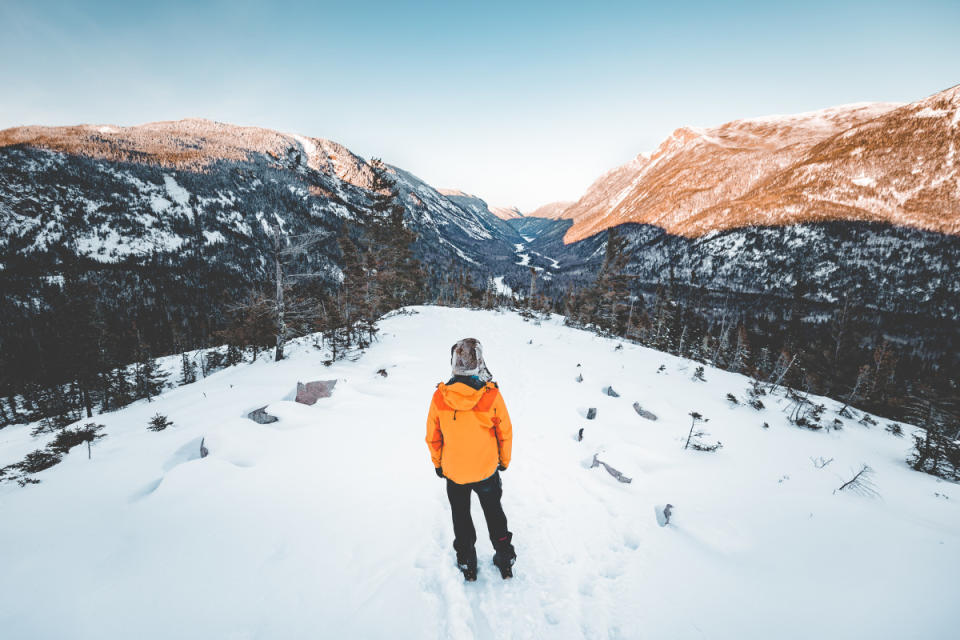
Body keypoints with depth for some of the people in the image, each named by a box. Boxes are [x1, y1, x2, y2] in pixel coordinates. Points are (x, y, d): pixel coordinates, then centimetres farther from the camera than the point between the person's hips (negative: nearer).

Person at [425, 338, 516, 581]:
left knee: (461, 517, 24)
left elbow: (432, 437, -6)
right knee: (494, 512, 24)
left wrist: (438, 464, 11)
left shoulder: (439, 396, -19)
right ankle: (504, 559, 40)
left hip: (453, 472, 1)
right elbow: (505, 432, -9)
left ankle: (467, 564, 40)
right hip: (486, 469, 0)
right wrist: (504, 460, 9)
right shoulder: (491, 394, -22)